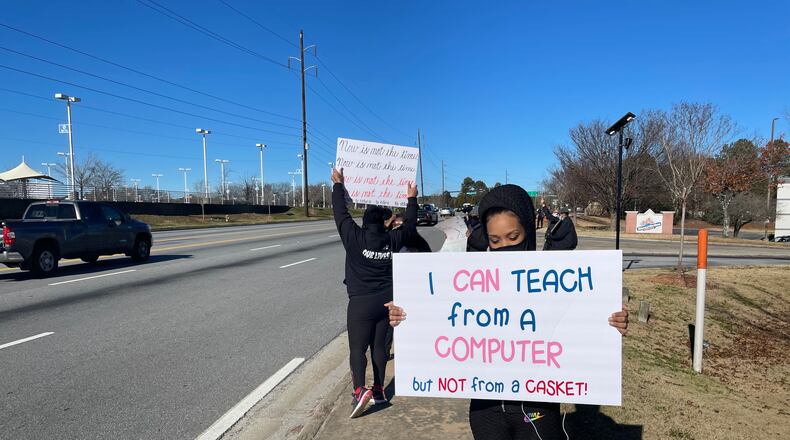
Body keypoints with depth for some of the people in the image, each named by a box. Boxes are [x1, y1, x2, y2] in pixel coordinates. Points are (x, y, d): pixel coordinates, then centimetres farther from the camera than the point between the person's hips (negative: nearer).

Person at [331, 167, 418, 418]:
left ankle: (360, 390, -17)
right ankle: (379, 390, 21)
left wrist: (338, 184, 11)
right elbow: (410, 227, 16)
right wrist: (412, 199, 26)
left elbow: (340, 213, 0)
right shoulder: (392, 240, 0)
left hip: (361, 302, -4)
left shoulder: (354, 237, -9)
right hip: (386, 301, 4)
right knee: (379, 345, 14)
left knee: (357, 348, -1)